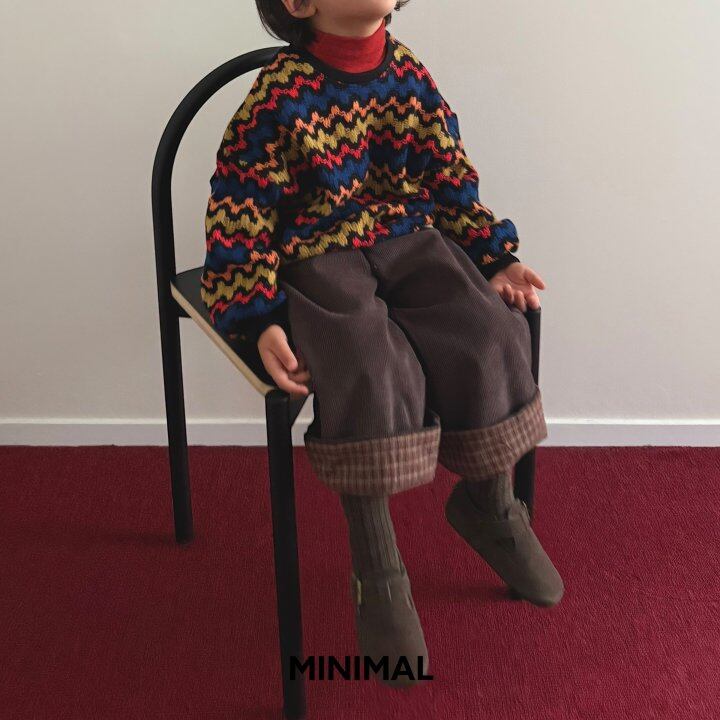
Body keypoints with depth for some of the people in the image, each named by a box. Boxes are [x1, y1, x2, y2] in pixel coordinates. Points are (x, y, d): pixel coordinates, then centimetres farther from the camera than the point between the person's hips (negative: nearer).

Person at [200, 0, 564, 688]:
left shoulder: (407, 71, 4)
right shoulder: (280, 94, -12)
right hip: (318, 259, -4)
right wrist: (262, 320, -20)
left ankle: (489, 504, 9)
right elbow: (238, 212, -11)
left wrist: (496, 257, 6)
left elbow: (450, 177, 13)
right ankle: (377, 571, -10)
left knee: (488, 338, -19)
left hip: (411, 239, 5)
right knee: (371, 372, -30)